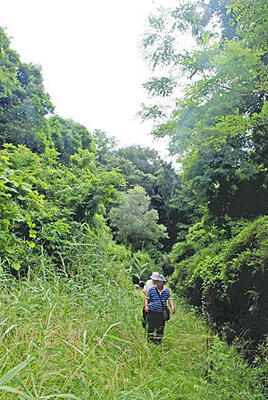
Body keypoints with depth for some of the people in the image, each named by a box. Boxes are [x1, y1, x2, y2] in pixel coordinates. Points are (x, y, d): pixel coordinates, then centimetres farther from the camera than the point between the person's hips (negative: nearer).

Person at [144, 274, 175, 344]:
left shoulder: (167, 290, 8)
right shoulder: (151, 289, 1)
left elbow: (170, 299, 8)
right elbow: (147, 298, 3)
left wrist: (172, 306, -9)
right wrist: (146, 305, -14)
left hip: (162, 313, 3)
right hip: (152, 312, -3)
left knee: (160, 328, 8)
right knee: (151, 327, 0)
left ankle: (158, 342, 22)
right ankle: (150, 340, 14)